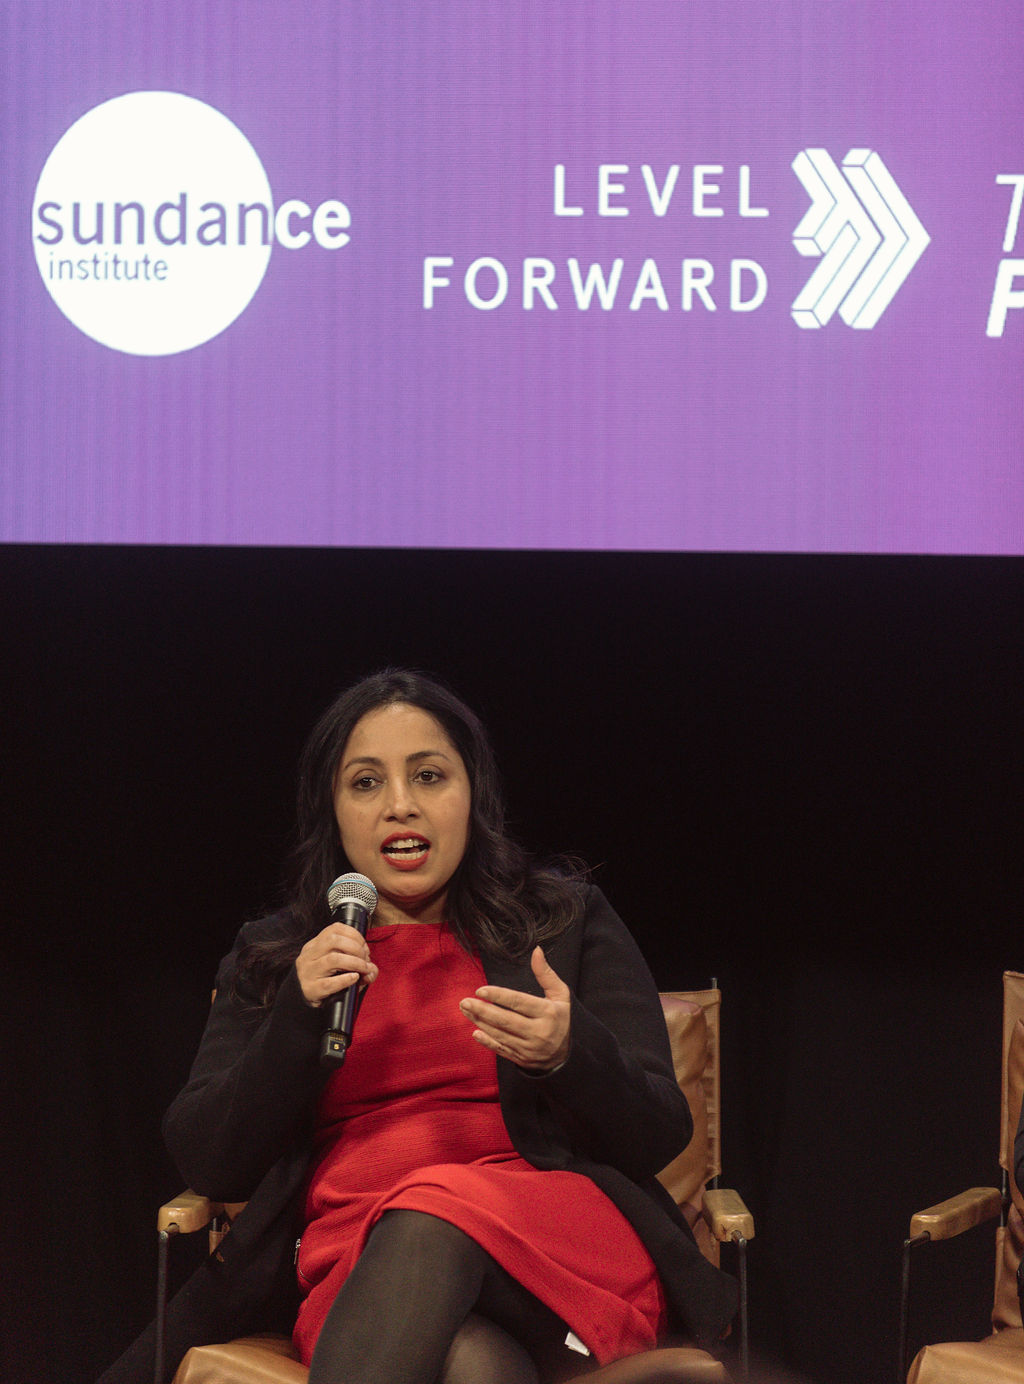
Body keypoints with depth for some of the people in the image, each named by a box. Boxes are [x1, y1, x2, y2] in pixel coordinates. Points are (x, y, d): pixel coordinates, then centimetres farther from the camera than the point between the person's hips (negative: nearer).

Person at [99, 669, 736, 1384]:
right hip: (356, 1262, -1)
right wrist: (300, 1014, -5)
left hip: (569, 1237, 2)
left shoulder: (569, 919, 15)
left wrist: (569, 1051, -16)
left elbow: (659, 1137, 7)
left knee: (433, 1220, -36)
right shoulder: (270, 956, 20)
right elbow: (210, 1165, 10)